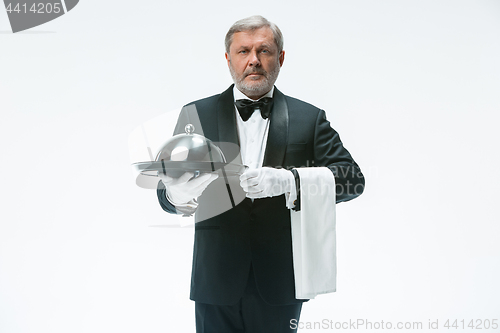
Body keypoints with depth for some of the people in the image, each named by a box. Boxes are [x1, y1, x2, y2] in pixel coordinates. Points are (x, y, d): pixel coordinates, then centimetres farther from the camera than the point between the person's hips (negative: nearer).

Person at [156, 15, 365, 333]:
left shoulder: (309, 118, 3)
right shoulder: (196, 115, 4)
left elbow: (353, 178, -7)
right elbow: (167, 196, 2)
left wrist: (287, 181, -24)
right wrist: (177, 193, -24)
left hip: (280, 283, 0)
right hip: (216, 283, 0)